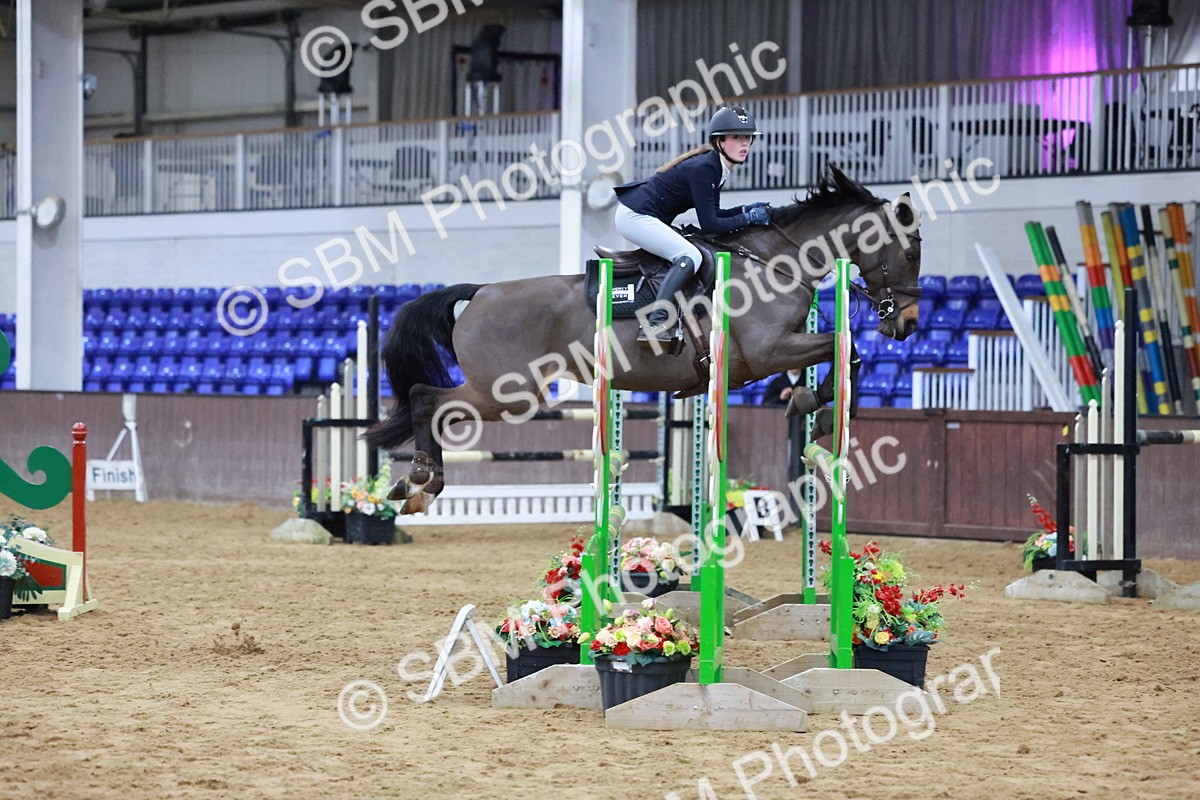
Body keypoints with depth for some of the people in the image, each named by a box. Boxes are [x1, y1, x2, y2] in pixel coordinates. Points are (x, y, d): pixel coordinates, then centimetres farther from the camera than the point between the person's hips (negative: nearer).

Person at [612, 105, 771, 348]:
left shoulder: (718, 168, 7)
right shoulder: (703, 168, -22)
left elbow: (712, 214, 15)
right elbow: (709, 225, -22)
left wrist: (745, 209, 3)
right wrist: (748, 219, -15)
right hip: (635, 216, -11)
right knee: (690, 256, -24)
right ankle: (655, 324, -33)